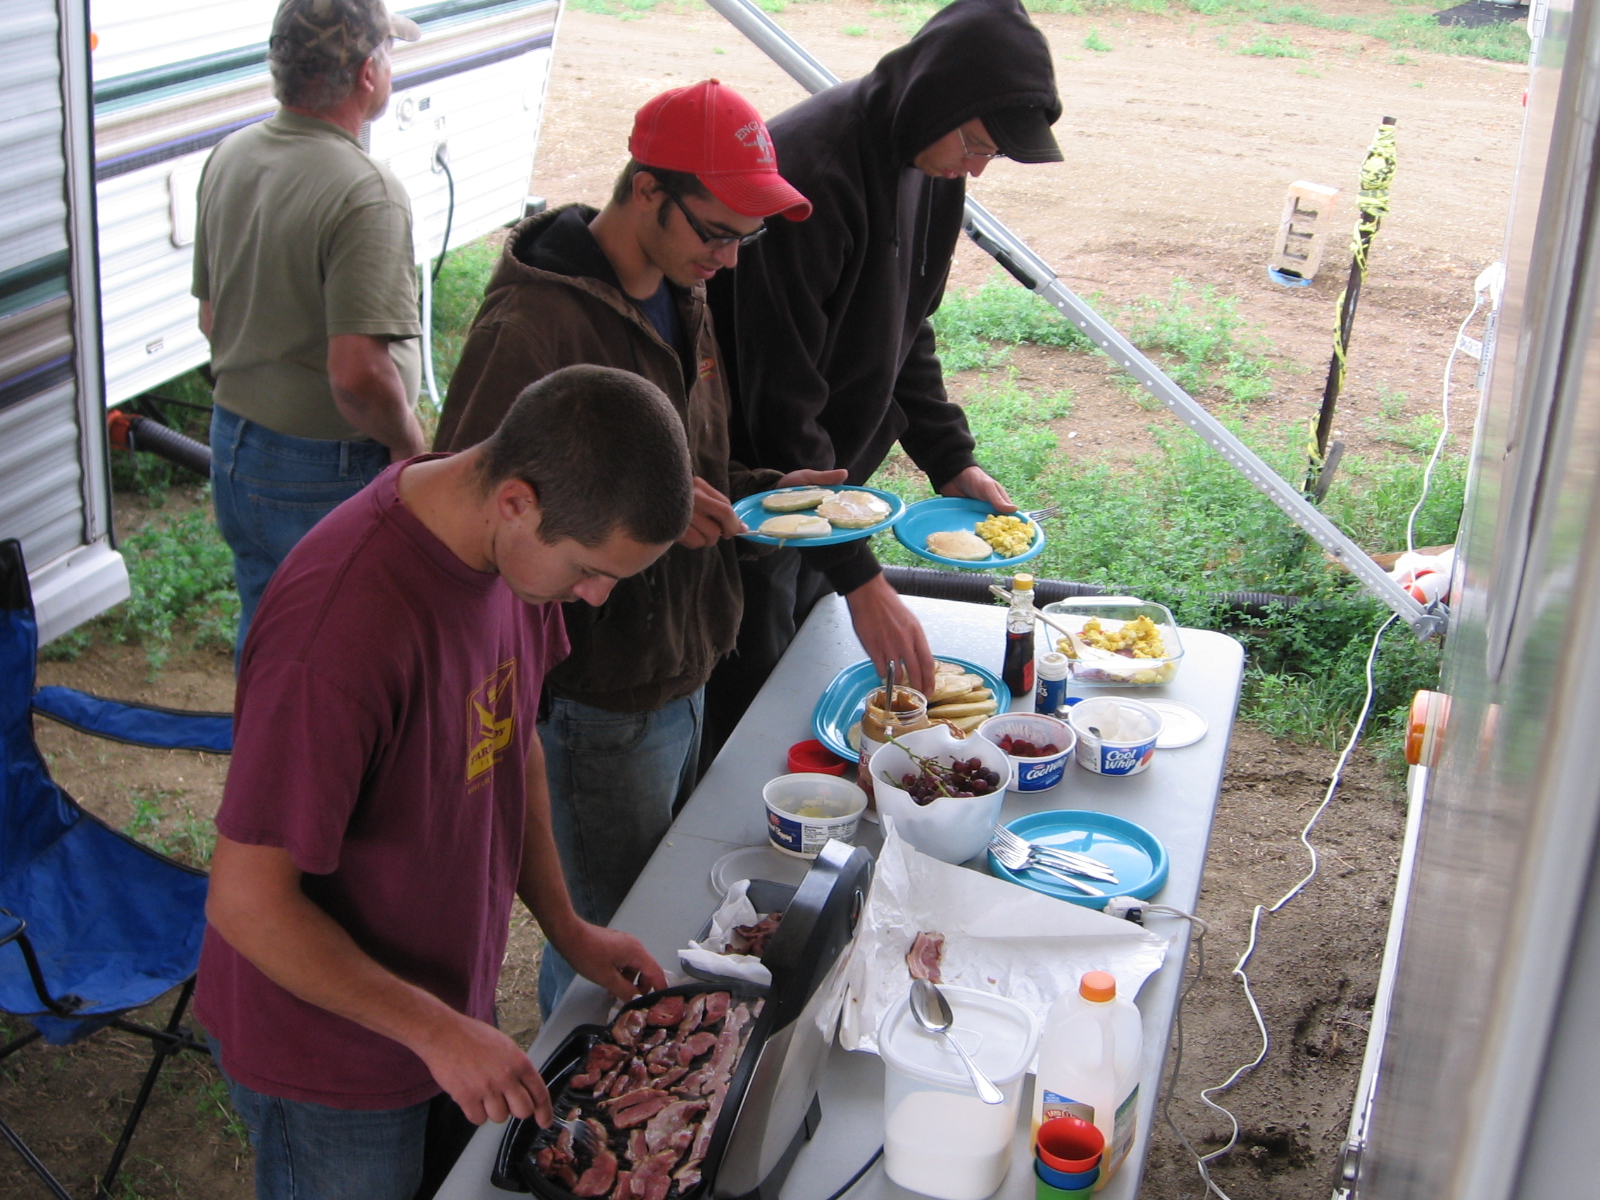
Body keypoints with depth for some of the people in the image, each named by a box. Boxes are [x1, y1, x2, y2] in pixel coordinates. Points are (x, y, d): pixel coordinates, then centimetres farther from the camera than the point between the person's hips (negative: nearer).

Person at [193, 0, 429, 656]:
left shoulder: (229, 156, 1)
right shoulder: (367, 195, -26)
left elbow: (211, 316, 11)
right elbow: (359, 371, -32)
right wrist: (411, 445, -14)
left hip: (233, 439, 8)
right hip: (326, 474, -8)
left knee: (262, 631, 25)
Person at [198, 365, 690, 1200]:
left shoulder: (512, 538, -10)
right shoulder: (340, 631, -36)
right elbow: (247, 904, -28)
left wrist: (565, 927, 4)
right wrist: (437, 1031, -22)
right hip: (331, 1049, -7)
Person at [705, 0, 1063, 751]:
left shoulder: (930, 163, -1)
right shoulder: (809, 172, -29)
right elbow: (780, 406, -29)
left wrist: (950, 462, 2)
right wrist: (859, 576, -29)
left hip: (824, 481, 8)